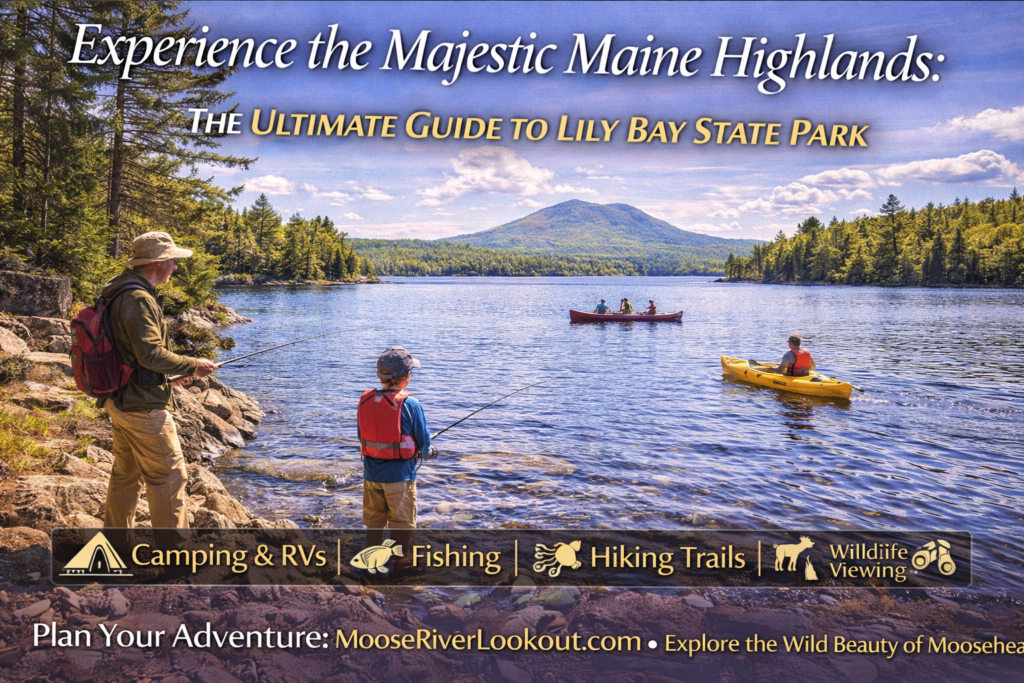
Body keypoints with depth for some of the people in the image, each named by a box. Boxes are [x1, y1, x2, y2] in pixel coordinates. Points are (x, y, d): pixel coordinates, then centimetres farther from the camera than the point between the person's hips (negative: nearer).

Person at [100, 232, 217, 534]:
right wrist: (193, 365, -13)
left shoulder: (120, 292, 13)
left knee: (125, 475, 19)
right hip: (144, 405, -10)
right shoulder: (139, 299, -20)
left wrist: (174, 371, 14)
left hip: (120, 402, 10)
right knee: (169, 477, -2)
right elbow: (151, 353, -26)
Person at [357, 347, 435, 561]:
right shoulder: (409, 405, -16)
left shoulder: (365, 401, -2)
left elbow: (362, 439, 7)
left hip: (371, 474, 5)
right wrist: (428, 452, 14)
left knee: (373, 522, 17)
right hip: (399, 475, -5)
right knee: (402, 524, 10)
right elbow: (423, 441, -8)